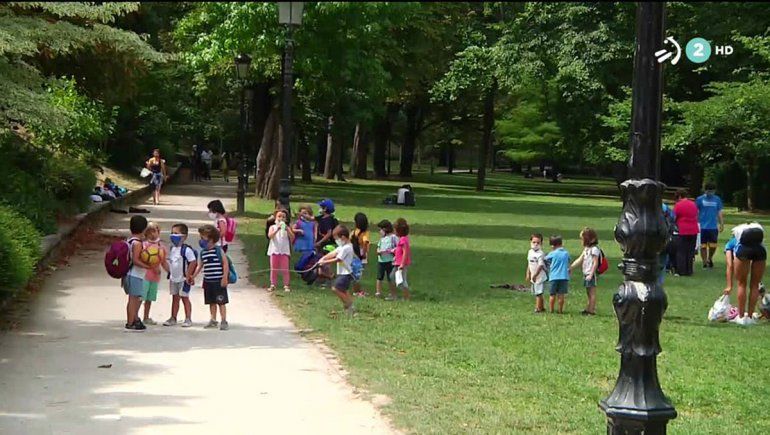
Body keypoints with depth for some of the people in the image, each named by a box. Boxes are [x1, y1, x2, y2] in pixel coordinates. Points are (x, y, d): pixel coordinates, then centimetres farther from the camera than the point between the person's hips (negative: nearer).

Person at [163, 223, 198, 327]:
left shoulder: (187, 249, -17)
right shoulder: (172, 248, 7)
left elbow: (193, 262, -18)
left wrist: (188, 275, -18)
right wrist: (170, 273, 11)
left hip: (183, 279, -7)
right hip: (173, 278, 7)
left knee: (185, 298, -1)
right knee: (175, 298, 13)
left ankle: (188, 319, 7)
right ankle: (173, 318, 20)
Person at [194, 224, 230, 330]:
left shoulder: (218, 250, -10)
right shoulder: (202, 252, 8)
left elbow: (225, 264, -10)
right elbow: (200, 266, 14)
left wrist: (225, 278, -14)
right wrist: (193, 276, 5)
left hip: (219, 281, -6)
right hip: (208, 281, 6)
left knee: (221, 302, -1)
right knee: (211, 302, 13)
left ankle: (224, 321, 4)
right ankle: (213, 321, 23)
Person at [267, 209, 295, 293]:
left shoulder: (287, 228, 5)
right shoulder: (273, 227, 4)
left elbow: (292, 237, -8)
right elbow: (270, 236, -15)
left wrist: (287, 230, -24)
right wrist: (277, 230, -28)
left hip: (284, 251, 0)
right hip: (274, 250, 0)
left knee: (285, 269, -1)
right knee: (273, 269, 5)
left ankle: (286, 285, 2)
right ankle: (273, 285, 11)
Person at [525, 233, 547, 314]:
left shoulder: (540, 254, -17)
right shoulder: (530, 252, 9)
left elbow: (540, 266, -22)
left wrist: (535, 275, -24)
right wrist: (528, 274, 18)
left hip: (540, 276, -9)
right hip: (533, 277, 9)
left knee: (538, 293, -6)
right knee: (535, 293, 15)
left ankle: (538, 309, 0)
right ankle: (542, 308, 26)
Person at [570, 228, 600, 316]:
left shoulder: (594, 249, -13)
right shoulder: (586, 249, 15)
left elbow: (595, 263, -17)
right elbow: (579, 260, 18)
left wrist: (591, 275, -20)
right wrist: (570, 268, 15)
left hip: (592, 275, -9)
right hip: (586, 274, 9)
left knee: (592, 293, -4)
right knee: (588, 293, 14)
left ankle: (591, 310, -1)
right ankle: (587, 309, 19)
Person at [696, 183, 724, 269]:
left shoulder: (717, 199, 8)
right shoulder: (700, 199, 0)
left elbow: (719, 213, 13)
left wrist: (722, 224, 10)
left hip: (713, 227, 2)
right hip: (702, 227, -2)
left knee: (713, 246, -1)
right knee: (703, 246, 2)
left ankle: (710, 258, 26)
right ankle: (705, 262, 13)